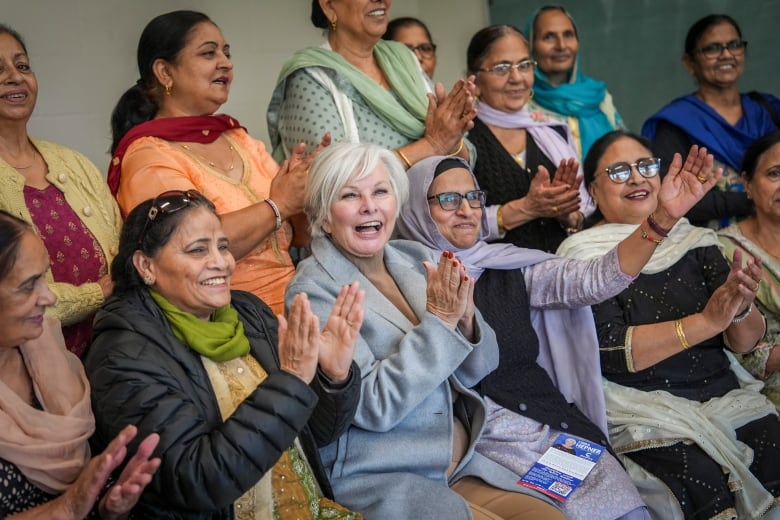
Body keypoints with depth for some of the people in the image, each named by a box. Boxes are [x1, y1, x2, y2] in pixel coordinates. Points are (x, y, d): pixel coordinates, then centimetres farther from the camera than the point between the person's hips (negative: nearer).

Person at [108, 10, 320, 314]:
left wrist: (308, 189, -5)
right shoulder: (148, 157, -6)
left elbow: (298, 236, 15)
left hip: (292, 303, 6)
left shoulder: (238, 138, 14)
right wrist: (277, 205, -9)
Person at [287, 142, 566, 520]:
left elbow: (474, 371, 7)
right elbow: (371, 407, -18)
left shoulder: (417, 258, 4)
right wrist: (439, 322, -20)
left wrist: (464, 317, -13)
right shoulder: (315, 289, -12)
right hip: (380, 481, -6)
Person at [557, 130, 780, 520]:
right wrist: (706, 321, -19)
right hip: (647, 416, -4)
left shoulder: (694, 241, 11)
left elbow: (745, 342, 8)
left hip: (729, 398, 5)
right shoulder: (586, 257, -1)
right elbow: (612, 353, -12)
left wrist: (742, 310, -14)